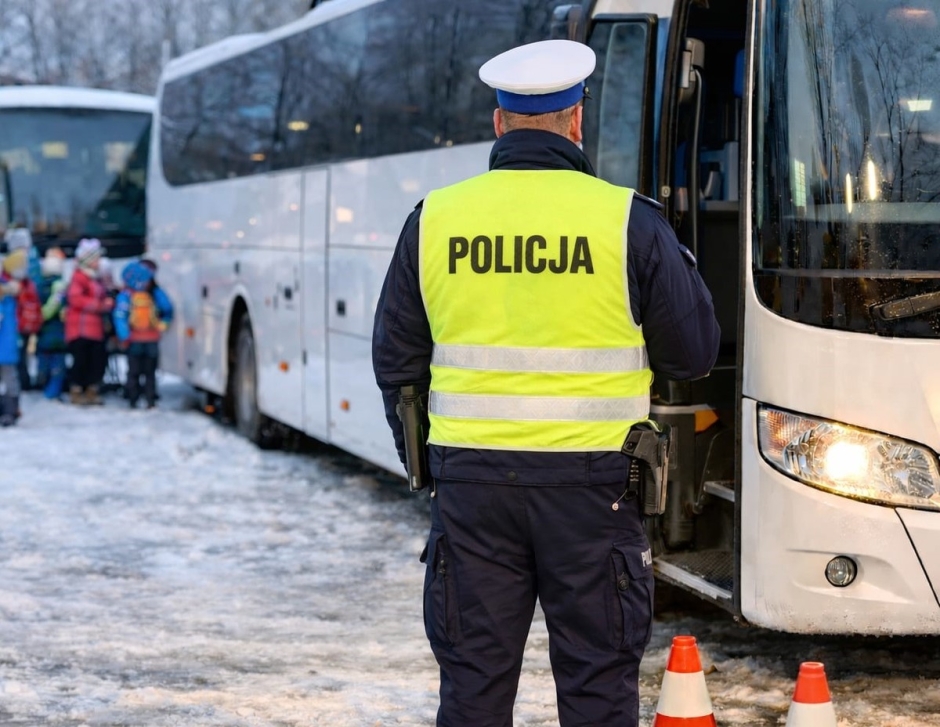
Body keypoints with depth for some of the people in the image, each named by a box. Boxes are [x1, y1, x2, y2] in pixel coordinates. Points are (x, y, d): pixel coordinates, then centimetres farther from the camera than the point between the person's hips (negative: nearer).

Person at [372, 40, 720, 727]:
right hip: (590, 484, -2)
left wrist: (424, 461, 20)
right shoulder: (627, 220, -6)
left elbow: (396, 361, 8)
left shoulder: (435, 218, 2)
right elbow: (694, 353, 0)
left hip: (470, 479, 2)